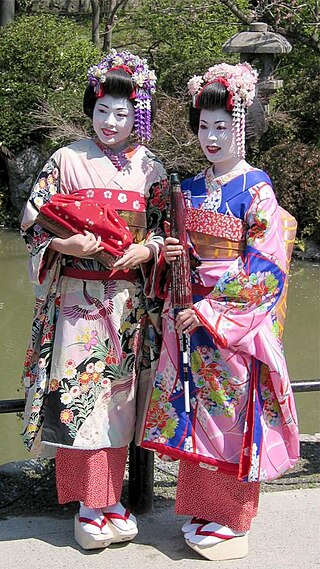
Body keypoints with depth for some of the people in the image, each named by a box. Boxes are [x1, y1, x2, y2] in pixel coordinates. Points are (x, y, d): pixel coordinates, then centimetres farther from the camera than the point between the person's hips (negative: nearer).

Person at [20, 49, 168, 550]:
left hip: (128, 299, 2)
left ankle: (111, 498, 20)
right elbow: (32, 221, 0)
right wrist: (65, 245, -18)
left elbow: (166, 229, 10)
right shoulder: (67, 160, 1)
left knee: (118, 394, 8)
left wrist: (148, 250, -11)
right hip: (76, 297, -2)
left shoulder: (151, 169, 7)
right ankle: (87, 504, 10)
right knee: (77, 393, -2)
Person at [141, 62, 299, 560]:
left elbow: (263, 267, -14)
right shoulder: (191, 189, 10)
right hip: (191, 317, 6)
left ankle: (232, 520, 16)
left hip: (236, 321, -6)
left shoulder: (256, 190, -9)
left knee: (232, 414, 1)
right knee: (196, 412, 11)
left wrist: (209, 311, -17)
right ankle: (202, 509, 25)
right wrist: (169, 253, -3)